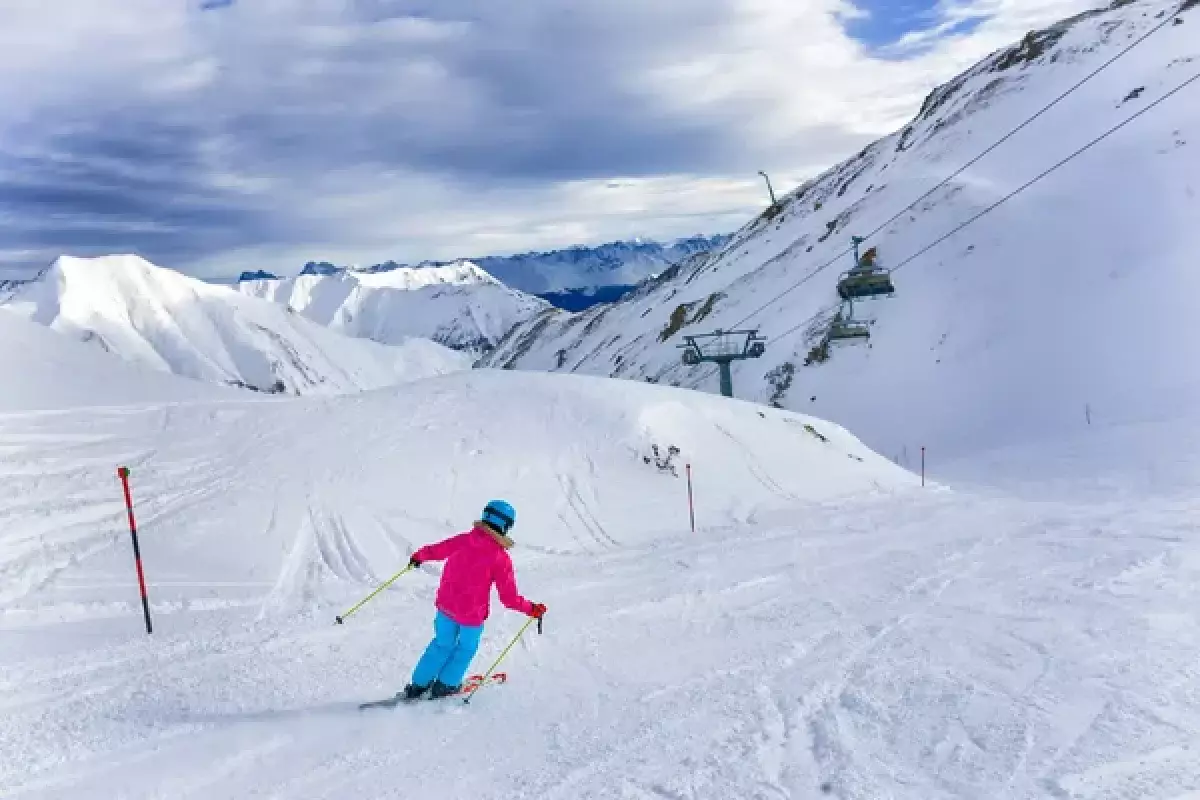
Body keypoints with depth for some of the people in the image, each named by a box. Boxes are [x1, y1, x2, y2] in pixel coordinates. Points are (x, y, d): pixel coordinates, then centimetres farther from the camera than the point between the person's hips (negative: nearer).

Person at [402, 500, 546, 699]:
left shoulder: (463, 540, -6)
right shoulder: (501, 559, -16)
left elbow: (435, 551, 10)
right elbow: (509, 597, -14)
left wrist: (419, 556, 30)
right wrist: (532, 609, 0)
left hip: (446, 606, 4)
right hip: (472, 615, -4)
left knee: (443, 644, 27)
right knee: (466, 648, 25)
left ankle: (418, 684, 33)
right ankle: (445, 685, 34)